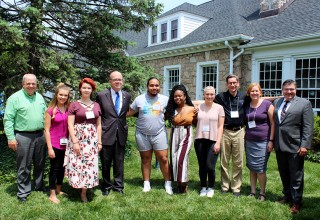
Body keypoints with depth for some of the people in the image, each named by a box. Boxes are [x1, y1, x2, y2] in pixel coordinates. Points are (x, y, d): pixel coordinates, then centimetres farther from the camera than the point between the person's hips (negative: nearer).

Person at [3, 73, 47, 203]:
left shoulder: (40, 97, 10)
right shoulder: (15, 98, -6)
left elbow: (45, 116, 16)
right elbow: (8, 119, -8)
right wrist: (11, 137, -13)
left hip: (40, 135, 5)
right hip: (23, 137, -5)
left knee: (40, 164, 15)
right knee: (24, 167, 3)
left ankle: (40, 187, 31)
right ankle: (23, 192, 16)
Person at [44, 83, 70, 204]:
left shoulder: (69, 109, 2)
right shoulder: (50, 110, -10)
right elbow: (46, 130, -9)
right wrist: (50, 148, -12)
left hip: (65, 144, 4)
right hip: (55, 144, -4)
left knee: (62, 167, 15)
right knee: (54, 168, 4)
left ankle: (58, 190, 32)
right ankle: (52, 194, 18)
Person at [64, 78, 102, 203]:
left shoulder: (96, 106, 10)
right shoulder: (74, 105, 0)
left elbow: (99, 125, 11)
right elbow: (70, 125, -5)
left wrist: (99, 141, 6)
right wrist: (75, 142, -13)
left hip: (92, 140, 3)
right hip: (78, 138, -3)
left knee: (89, 165, 4)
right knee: (77, 164, -2)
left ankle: (84, 193, 17)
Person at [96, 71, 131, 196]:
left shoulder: (127, 96, 5)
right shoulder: (102, 95, -4)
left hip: (121, 133, 2)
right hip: (106, 133, -2)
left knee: (119, 162, 11)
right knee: (106, 162, 10)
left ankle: (118, 186, 27)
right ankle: (106, 186, 28)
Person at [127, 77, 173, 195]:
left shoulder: (165, 99, -1)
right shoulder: (139, 99, -1)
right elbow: (129, 112, 5)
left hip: (159, 133, 0)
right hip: (142, 134, 1)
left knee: (163, 159, 0)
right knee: (145, 159, 11)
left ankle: (168, 183, 18)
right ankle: (146, 183, 24)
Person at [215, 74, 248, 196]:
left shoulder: (244, 96, 5)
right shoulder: (221, 97, 2)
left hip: (239, 132, 1)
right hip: (225, 132, 0)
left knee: (238, 162, 6)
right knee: (224, 161, 8)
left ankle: (236, 187, 18)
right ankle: (224, 185, 20)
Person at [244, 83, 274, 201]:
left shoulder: (267, 104, -3)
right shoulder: (247, 106, 11)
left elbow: (273, 123, -4)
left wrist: (271, 141, -9)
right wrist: (245, 136, 10)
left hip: (263, 142, -4)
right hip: (249, 142, 5)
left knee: (260, 169, -3)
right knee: (252, 168, 9)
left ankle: (262, 193, 13)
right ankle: (252, 192, 20)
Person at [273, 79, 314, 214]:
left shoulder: (304, 103, -4)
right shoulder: (276, 102, 10)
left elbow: (308, 126, -9)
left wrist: (305, 145, -15)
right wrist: (272, 141, 8)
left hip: (295, 147, -5)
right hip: (279, 146, 5)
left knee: (296, 176, 6)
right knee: (283, 174, 17)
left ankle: (296, 202, 20)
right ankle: (287, 196, 34)